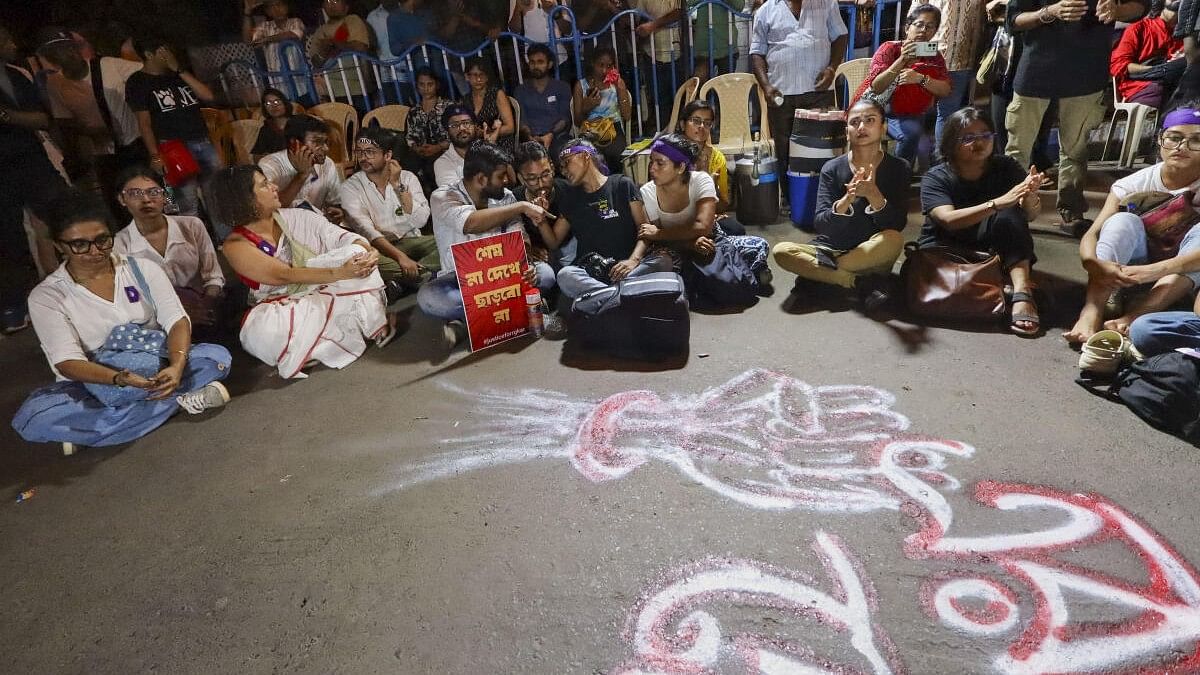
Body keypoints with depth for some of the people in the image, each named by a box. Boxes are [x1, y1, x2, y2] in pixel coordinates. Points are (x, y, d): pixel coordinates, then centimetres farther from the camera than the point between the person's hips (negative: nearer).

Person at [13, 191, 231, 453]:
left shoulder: (142, 269, -2)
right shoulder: (46, 296, -7)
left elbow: (177, 322, -11)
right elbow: (67, 362, -17)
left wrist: (176, 367, -32)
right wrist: (121, 378, -37)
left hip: (154, 370, 1)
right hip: (92, 381, -1)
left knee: (217, 356, -25)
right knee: (31, 418, -32)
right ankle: (176, 402, -28)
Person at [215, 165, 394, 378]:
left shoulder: (295, 217, 0)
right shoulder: (236, 245, -11)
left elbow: (338, 236, -6)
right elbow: (286, 275, -24)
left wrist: (366, 249, -31)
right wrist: (342, 273, -38)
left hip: (323, 291, 3)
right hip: (286, 308, -3)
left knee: (356, 253, -22)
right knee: (262, 329, -39)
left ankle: (376, 325, -17)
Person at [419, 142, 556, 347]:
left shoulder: (505, 196, 2)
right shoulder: (442, 197, -13)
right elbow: (471, 223, -34)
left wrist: (526, 265, -27)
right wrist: (522, 206, -31)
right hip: (459, 279, -4)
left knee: (544, 273, -22)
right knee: (429, 297, -35)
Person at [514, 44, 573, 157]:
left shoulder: (562, 87, 17)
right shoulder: (521, 90, 20)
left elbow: (565, 118, 6)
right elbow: (521, 120, 8)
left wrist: (551, 135, -14)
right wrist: (530, 136, -15)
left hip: (557, 136, 0)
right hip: (531, 138, 0)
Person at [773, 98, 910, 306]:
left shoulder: (898, 168, -5)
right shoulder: (832, 169, -5)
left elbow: (897, 226, -14)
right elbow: (820, 225, -14)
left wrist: (873, 194, -31)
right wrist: (847, 199, -33)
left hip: (873, 257, -1)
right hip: (830, 248, 1)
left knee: (894, 240, -34)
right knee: (781, 251, -24)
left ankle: (816, 273, -19)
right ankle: (861, 283, -22)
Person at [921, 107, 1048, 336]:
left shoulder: (1006, 168, -2)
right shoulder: (936, 178, -9)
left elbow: (1030, 215, -14)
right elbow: (949, 219, -27)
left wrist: (1030, 196, -37)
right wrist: (998, 202, -39)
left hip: (993, 251, 1)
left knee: (1008, 214, -26)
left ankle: (1022, 293, -38)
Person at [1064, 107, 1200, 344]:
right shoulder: (1134, 185, -7)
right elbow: (1091, 235, -19)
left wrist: (1156, 270, -46)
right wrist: (1094, 264, -42)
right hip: (1127, 272, 1)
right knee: (1123, 221, -26)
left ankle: (1133, 317, -47)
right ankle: (1091, 313, -47)